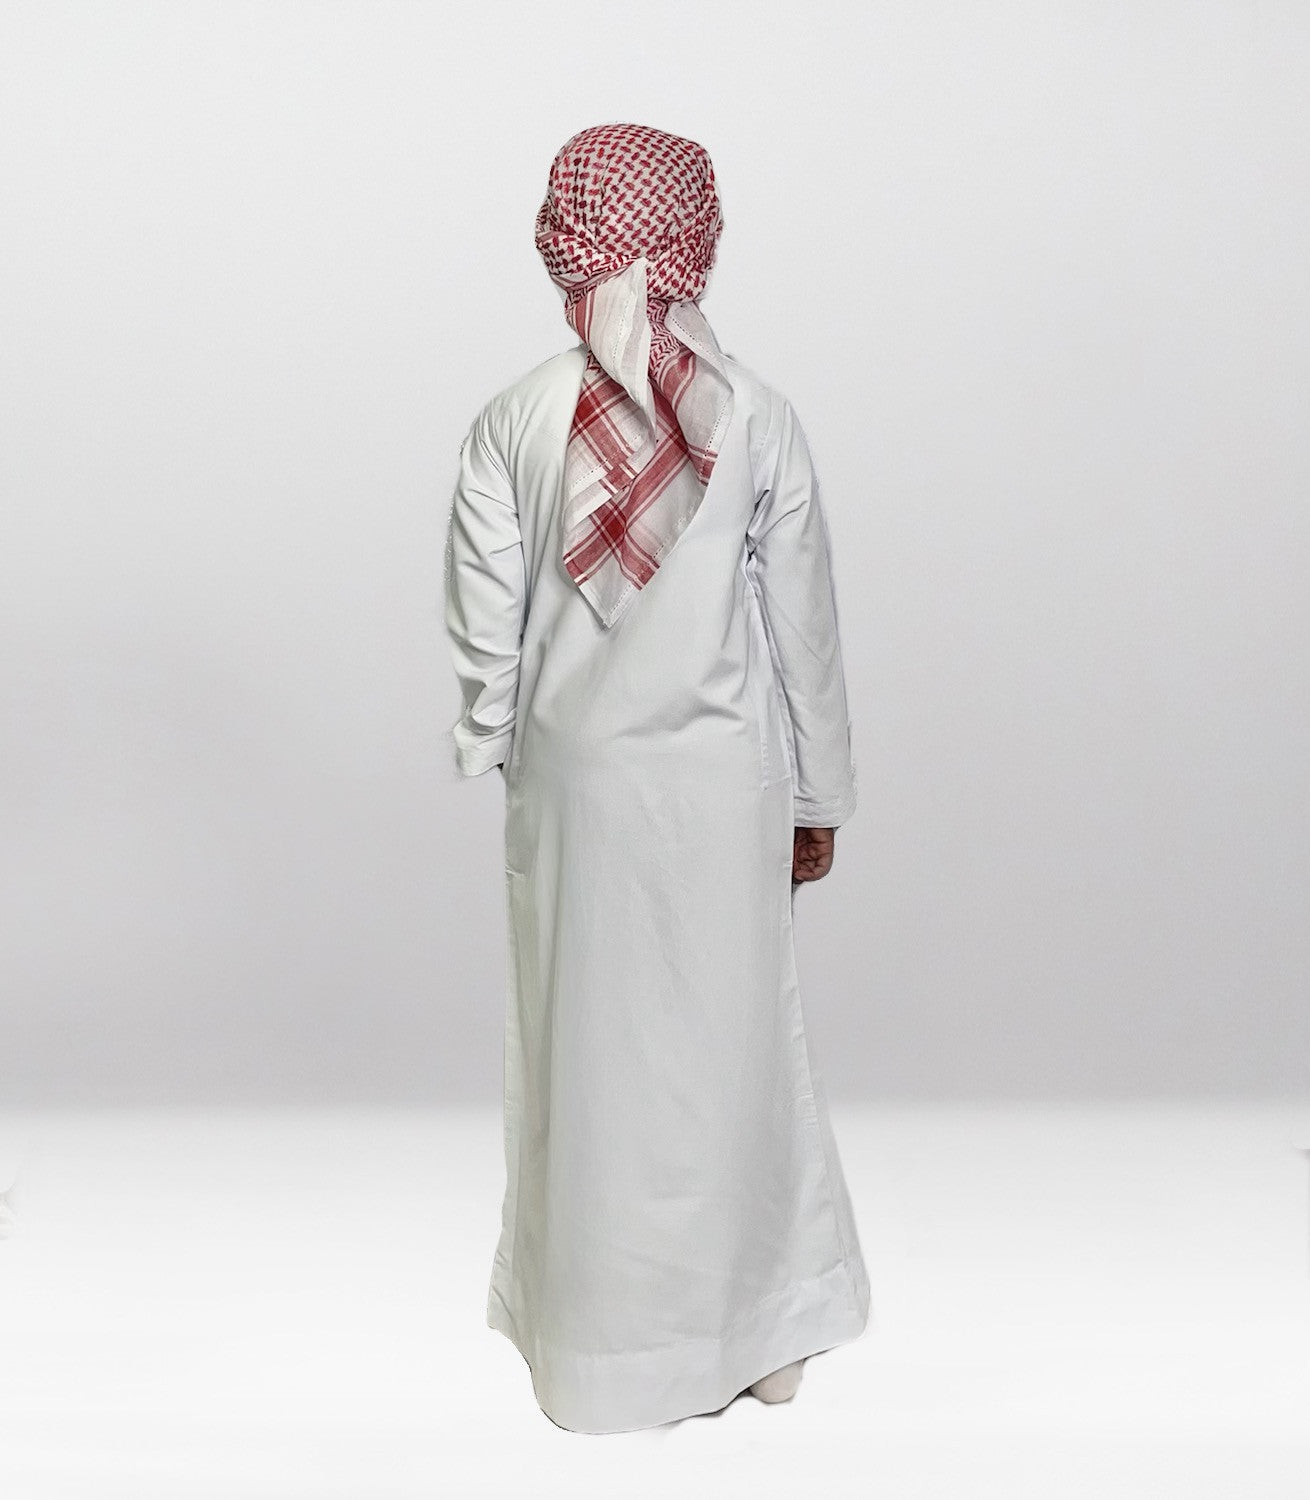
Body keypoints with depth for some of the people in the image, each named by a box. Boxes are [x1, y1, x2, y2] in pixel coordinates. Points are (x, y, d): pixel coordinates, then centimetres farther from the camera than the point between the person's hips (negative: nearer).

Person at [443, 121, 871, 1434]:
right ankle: (752, 1331, 29)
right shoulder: (758, 420, -8)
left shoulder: (512, 424, -8)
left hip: (577, 781, 0)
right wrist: (818, 797, 7)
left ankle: (596, 1336, 30)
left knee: (587, 1040, 14)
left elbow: (486, 631, -5)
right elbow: (804, 632, -4)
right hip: (724, 782, 0)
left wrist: (488, 738, 12)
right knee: (732, 1033, 14)